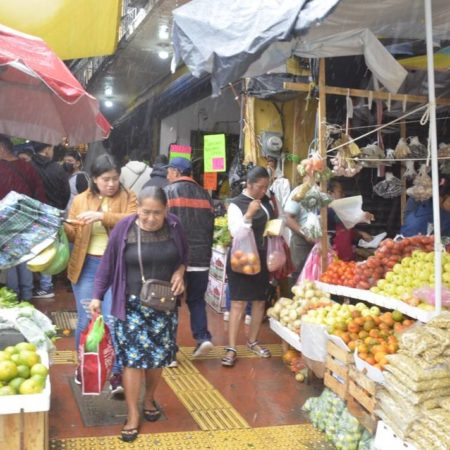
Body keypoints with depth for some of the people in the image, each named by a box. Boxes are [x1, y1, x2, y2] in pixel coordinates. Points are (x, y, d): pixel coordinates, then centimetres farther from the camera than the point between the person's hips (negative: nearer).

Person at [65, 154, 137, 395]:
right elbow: (72, 233, 6)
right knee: (85, 320, 8)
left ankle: (116, 373, 8)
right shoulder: (80, 200, 6)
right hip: (87, 266, 2)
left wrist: (103, 216, -27)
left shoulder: (128, 198, 1)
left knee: (113, 320, -5)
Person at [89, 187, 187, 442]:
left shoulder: (174, 226, -6)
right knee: (133, 357, -3)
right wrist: (98, 296, -7)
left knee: (158, 356, 11)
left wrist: (180, 272, -8)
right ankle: (133, 415, 11)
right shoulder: (124, 228, -13)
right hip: (132, 305, -2)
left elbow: (184, 255, 11)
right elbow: (108, 264, -5)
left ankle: (149, 400, 36)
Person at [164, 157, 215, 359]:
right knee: (197, 299, 17)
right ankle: (203, 337, 3)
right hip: (200, 257, 4)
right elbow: (211, 225, 13)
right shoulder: (204, 194, 11)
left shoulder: (168, 191, -3)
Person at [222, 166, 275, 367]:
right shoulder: (236, 204, -11)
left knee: (260, 301, 13)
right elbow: (235, 232, -21)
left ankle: (253, 341, 28)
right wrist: (249, 214, -28)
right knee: (238, 303, -6)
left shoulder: (266, 201, 8)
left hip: (262, 258, 7)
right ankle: (231, 348, -1)